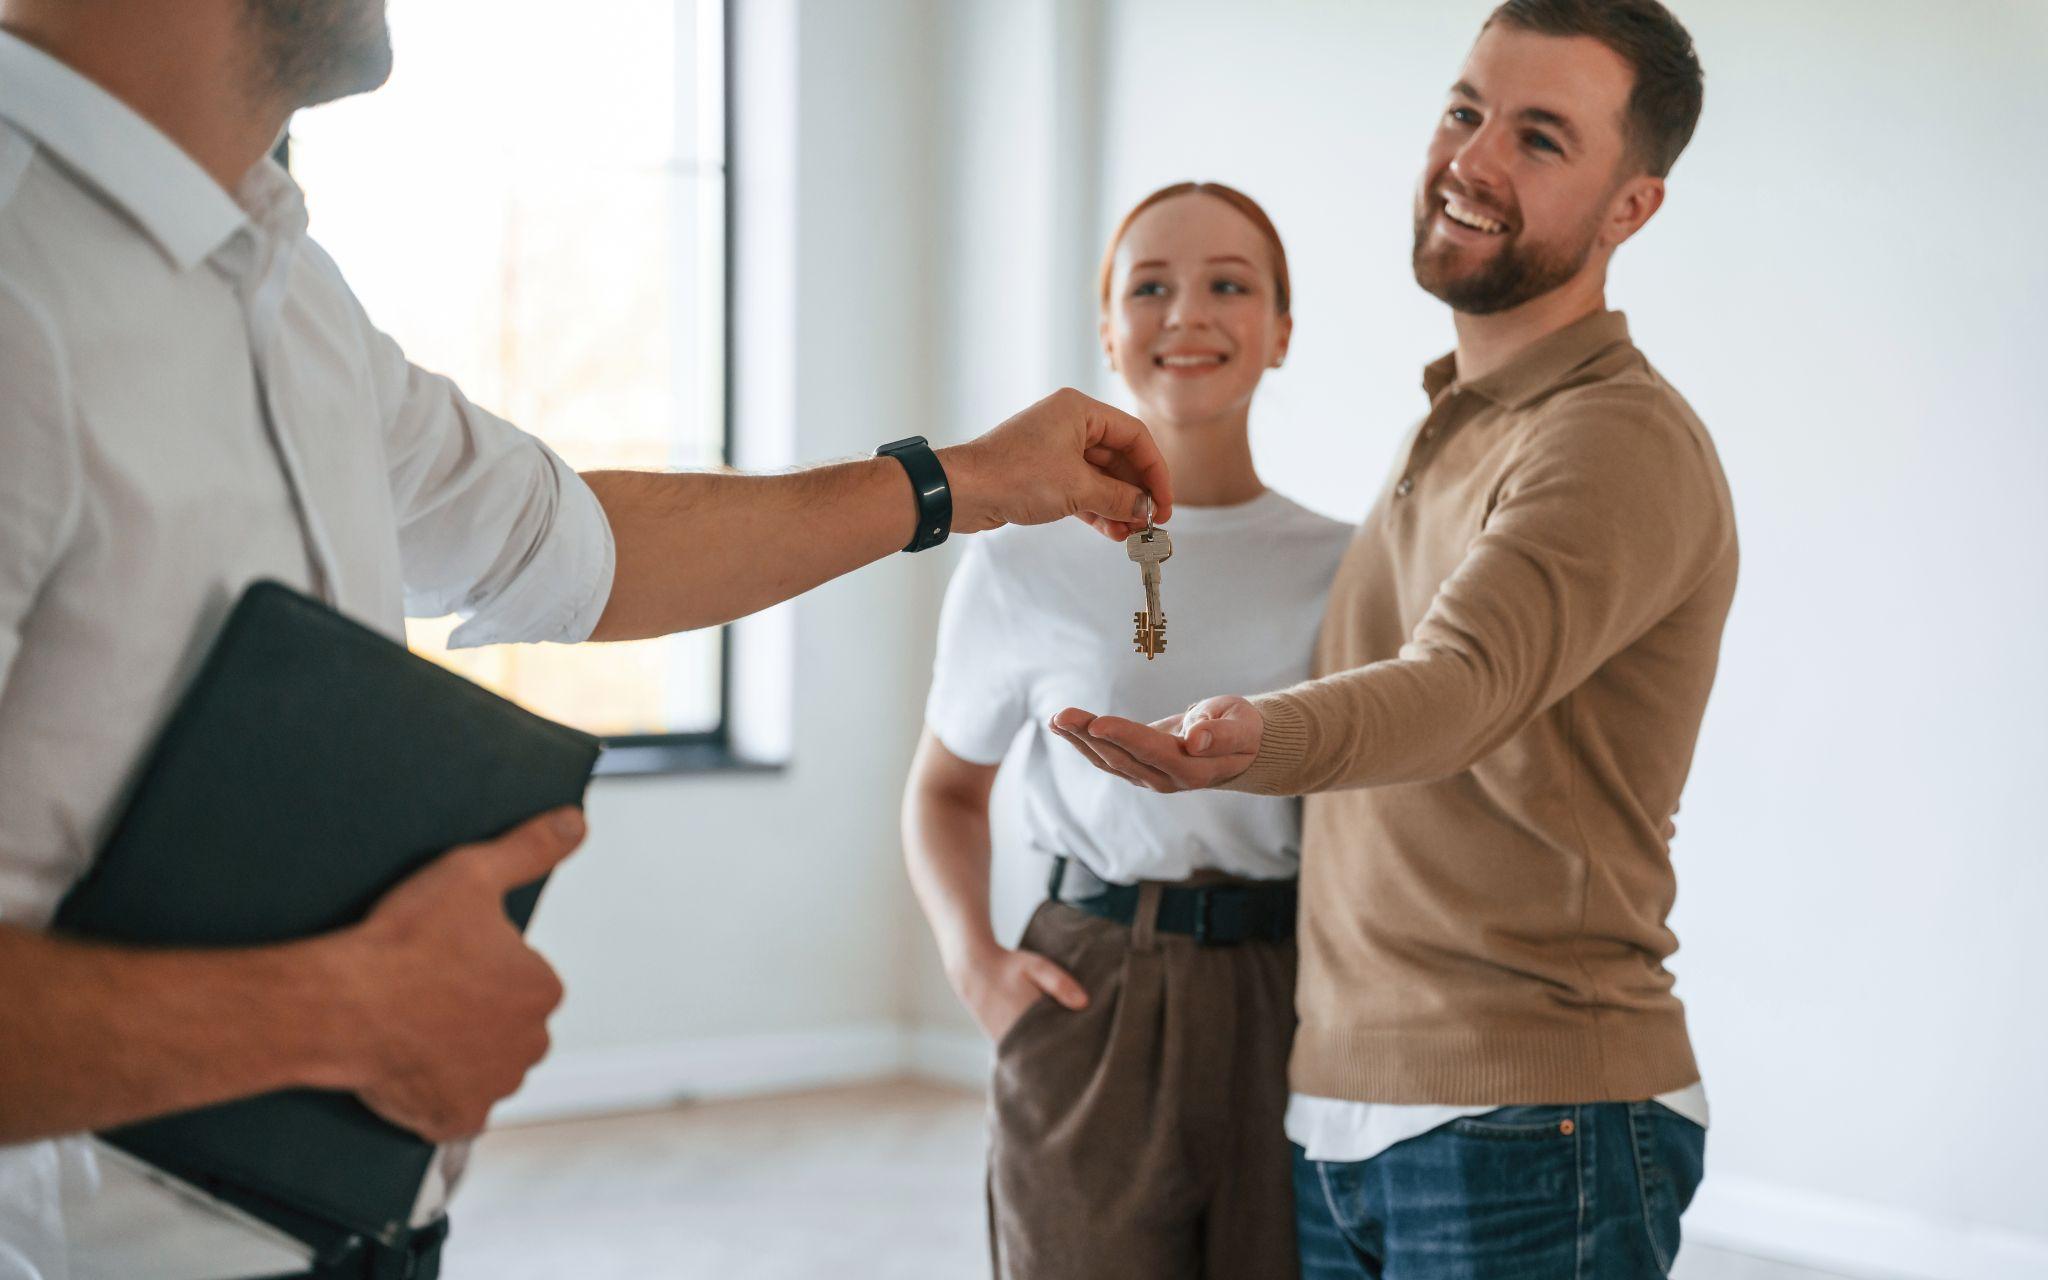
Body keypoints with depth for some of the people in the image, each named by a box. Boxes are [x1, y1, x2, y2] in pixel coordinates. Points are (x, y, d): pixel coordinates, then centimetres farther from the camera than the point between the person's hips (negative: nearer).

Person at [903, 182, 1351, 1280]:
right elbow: (945, 789, 14)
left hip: (1299, 1018, 1)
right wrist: (970, 956, -3)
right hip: (1090, 1019, -1)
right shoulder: (1026, 568, 0)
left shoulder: (1347, 570, 3)